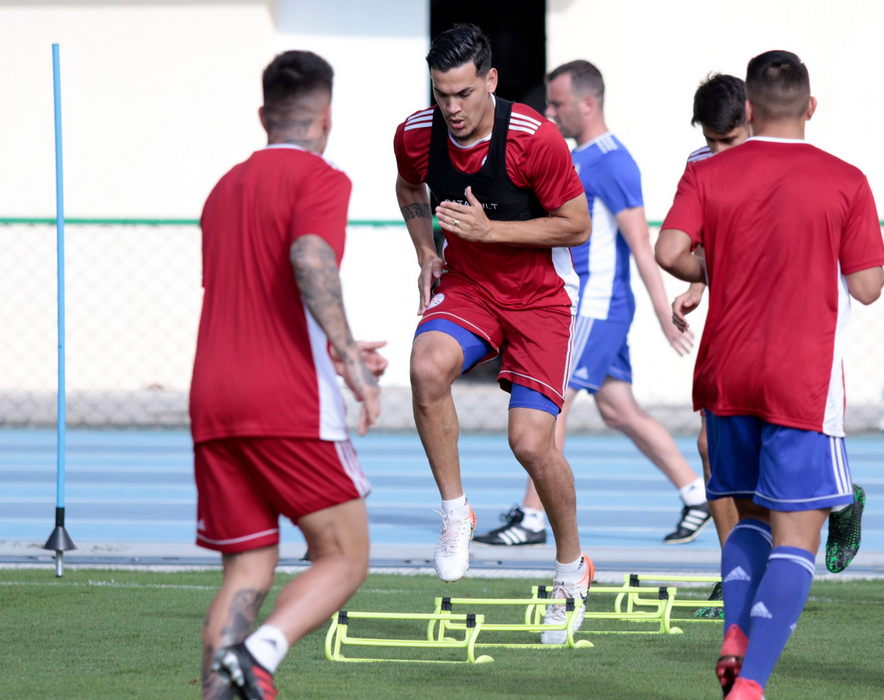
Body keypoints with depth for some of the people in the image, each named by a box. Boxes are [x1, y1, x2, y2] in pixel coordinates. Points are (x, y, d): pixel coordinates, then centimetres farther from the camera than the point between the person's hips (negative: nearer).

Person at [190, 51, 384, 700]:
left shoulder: (226, 188, 22)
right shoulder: (320, 178, -1)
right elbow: (311, 261, -21)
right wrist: (349, 360, -24)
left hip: (213, 403, 7)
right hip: (290, 404, -7)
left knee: (248, 572, 9)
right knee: (344, 560, 0)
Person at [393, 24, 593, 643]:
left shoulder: (535, 138, -22)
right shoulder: (416, 136, -9)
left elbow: (577, 224, -13)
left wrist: (491, 230, -22)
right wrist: (426, 253, 3)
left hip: (540, 295, -3)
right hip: (465, 287, 3)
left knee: (531, 441, -12)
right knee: (428, 366, -31)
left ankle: (572, 566, 14)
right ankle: (455, 514, -14)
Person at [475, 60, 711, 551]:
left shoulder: (611, 163, -15)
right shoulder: (578, 159, 16)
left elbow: (640, 243, -18)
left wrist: (665, 314, -21)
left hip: (596, 307, -10)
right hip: (582, 306, 10)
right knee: (619, 411, 11)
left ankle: (532, 520, -6)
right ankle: (696, 495, 16)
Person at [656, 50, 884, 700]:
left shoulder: (708, 175, 2)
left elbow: (670, 251, -9)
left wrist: (719, 274, 9)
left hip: (725, 374, 4)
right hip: (803, 382, -4)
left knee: (752, 517, 20)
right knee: (796, 536, -3)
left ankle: (736, 635, -3)